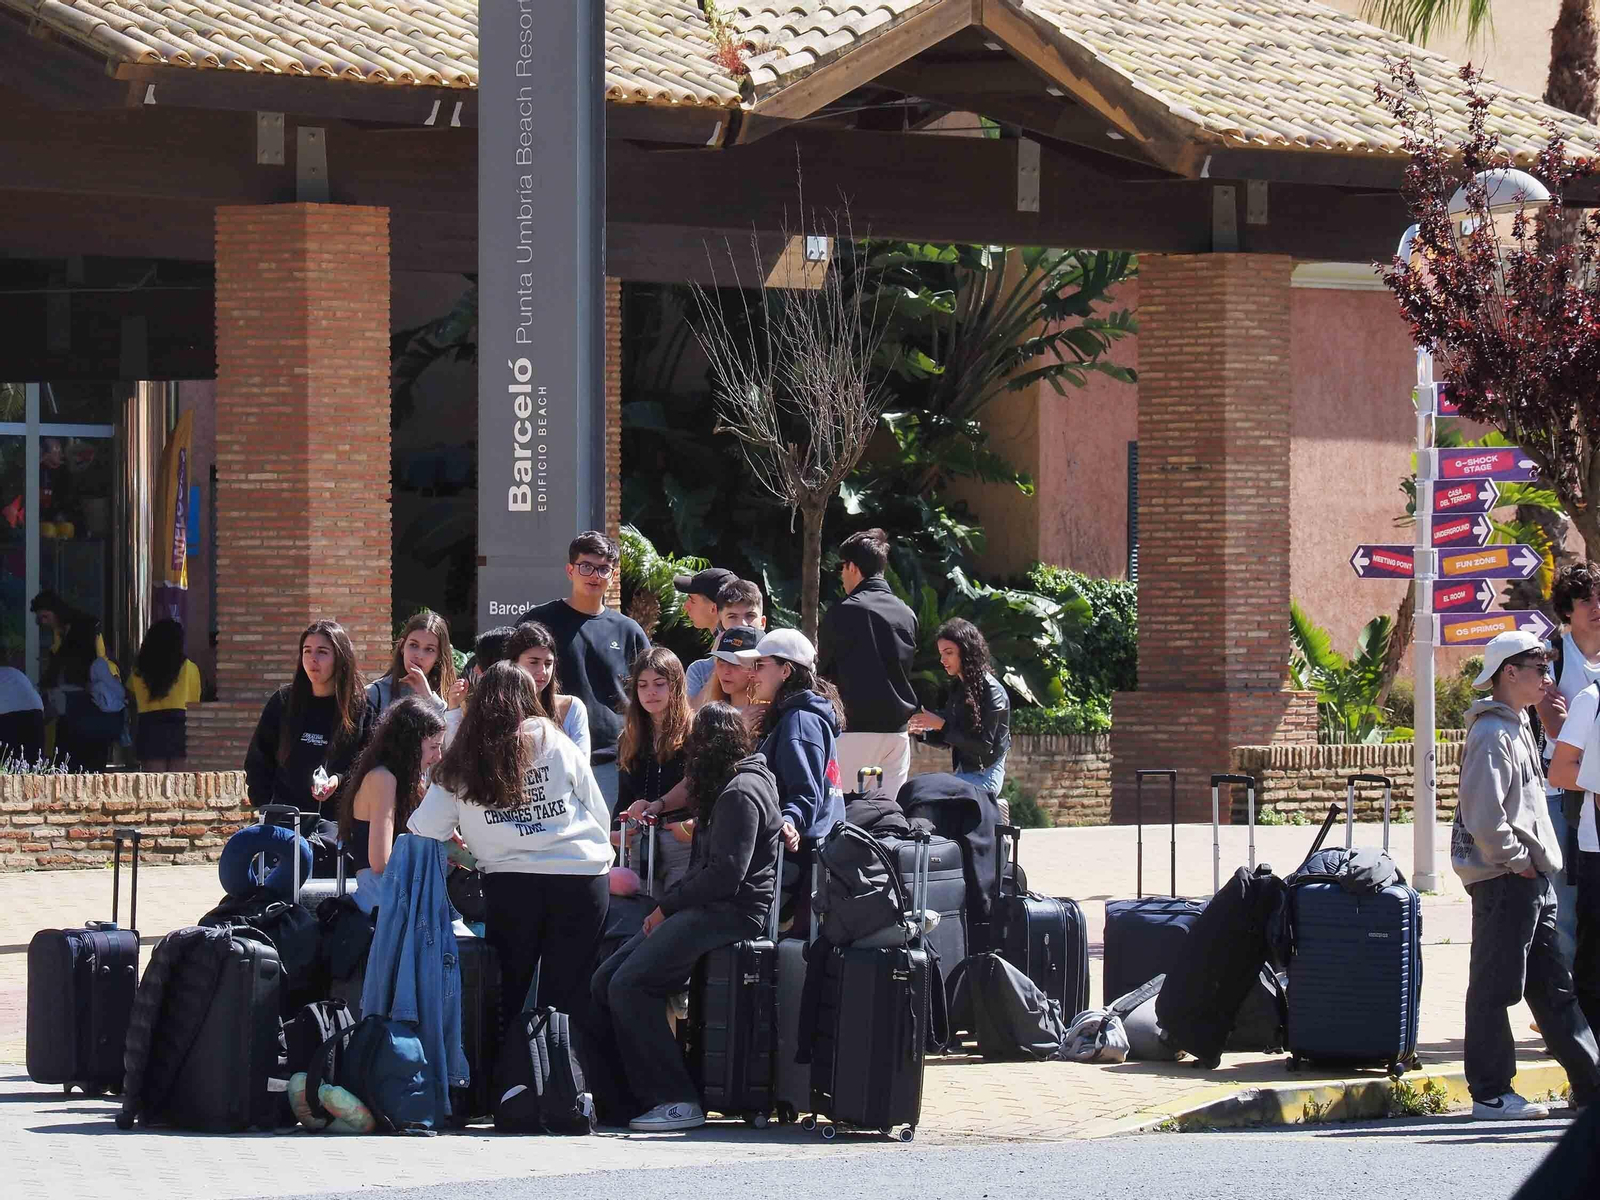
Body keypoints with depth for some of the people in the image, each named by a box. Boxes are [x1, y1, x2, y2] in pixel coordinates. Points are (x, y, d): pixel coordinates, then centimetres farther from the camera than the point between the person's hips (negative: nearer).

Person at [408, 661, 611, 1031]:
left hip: (508, 883, 0)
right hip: (580, 876, 0)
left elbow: (425, 831, 5)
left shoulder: (460, 763, 7)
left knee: (505, 1000, 11)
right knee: (565, 999, 4)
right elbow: (600, 814, 11)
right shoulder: (553, 743, 6)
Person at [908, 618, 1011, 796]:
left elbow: (984, 745, -18)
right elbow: (947, 739, 18)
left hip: (984, 777, -8)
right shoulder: (959, 688, 11)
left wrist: (941, 725, -19)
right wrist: (923, 731, -3)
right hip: (963, 774, 8)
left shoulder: (991, 691, -13)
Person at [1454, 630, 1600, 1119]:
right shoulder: (1493, 735, -15)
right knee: (1495, 986, -3)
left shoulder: (1518, 726, 17)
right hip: (1504, 878, -10)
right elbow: (1483, 816, -24)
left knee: (1553, 983, 12)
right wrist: (1517, 860, -15)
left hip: (1531, 877, 10)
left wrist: (1538, 861, 15)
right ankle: (1490, 1094, 1)